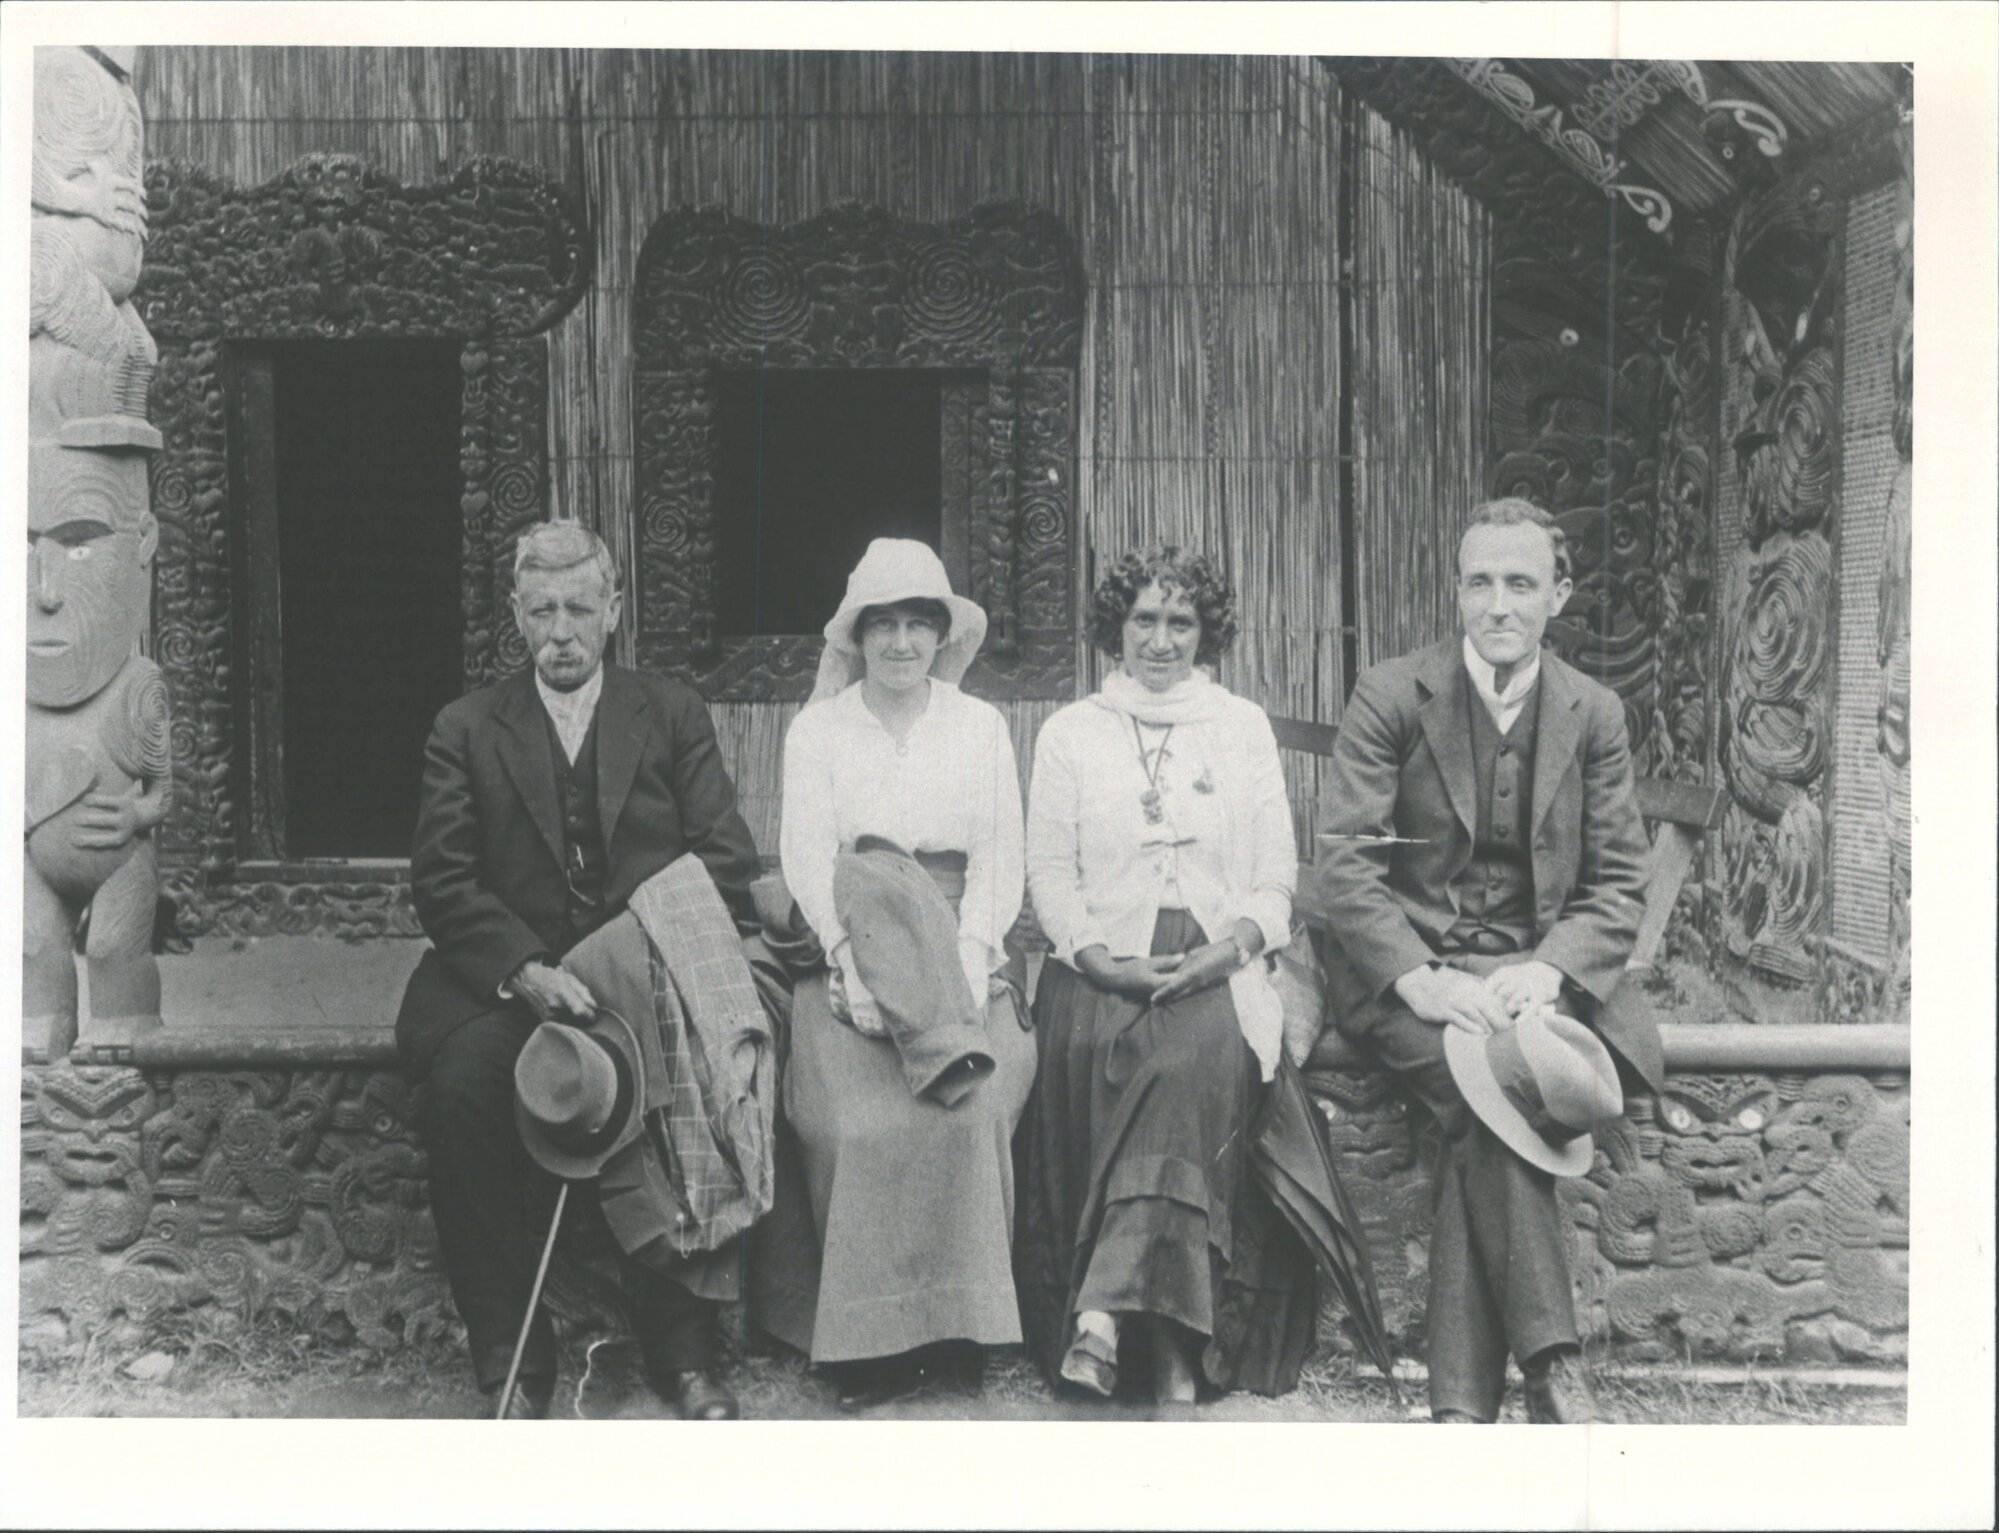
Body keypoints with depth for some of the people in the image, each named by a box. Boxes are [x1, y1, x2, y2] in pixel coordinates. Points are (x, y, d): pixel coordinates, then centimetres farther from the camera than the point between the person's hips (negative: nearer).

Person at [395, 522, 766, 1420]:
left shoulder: (672, 716, 13)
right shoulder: (466, 731, 12)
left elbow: (726, 864, 4)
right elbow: (442, 882, 1)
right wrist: (524, 969, -17)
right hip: (510, 983, 1)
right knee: (458, 1084, -29)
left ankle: (685, 1349, -15)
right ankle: (512, 1356, -15)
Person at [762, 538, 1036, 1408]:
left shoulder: (981, 726, 15)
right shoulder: (817, 728, 13)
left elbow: (1000, 862, 5)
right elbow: (806, 858, 0)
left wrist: (967, 958, -13)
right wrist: (850, 960, -17)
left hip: (960, 955, 0)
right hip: (847, 954, 1)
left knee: (974, 1102, -27)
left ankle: (954, 1322, -16)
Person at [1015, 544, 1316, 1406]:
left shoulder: (1244, 729, 15)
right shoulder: (1069, 733, 14)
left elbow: (1276, 874, 10)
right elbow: (1049, 870, 7)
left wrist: (1231, 946, -10)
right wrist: (1099, 958, -10)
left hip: (1217, 967, 0)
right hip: (1102, 963, 1)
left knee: (1198, 1053, -32)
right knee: (1089, 1046, -29)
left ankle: (1107, 1307, -35)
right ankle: (1172, 1343, -25)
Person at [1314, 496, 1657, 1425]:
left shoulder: (1594, 715, 8)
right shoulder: (1390, 696, -1)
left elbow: (1619, 885, 5)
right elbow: (1346, 865, -7)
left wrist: (1549, 968, -15)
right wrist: (1420, 980, -21)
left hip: (1531, 972, 1)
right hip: (1403, 973, -1)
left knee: (1487, 1113, -29)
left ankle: (1462, 1401, -27)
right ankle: (1549, 1367, -28)